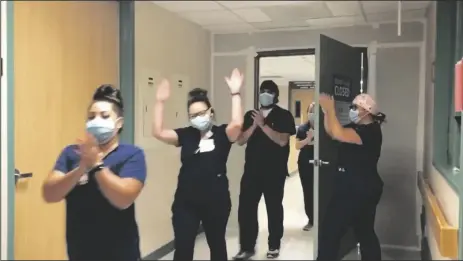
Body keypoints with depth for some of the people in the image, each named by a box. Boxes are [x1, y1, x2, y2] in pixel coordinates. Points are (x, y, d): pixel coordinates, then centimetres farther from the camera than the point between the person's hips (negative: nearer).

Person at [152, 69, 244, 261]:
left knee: (217, 244, 20)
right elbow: (158, 132, -9)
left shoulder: (222, 134, -5)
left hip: (216, 201, -1)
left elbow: (237, 124, -25)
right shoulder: (186, 135, 0)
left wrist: (235, 94, -27)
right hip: (185, 202, 1)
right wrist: (160, 102, -14)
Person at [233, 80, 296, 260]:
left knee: (274, 208, 8)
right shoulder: (250, 115, 10)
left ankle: (274, 246, 23)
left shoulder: (284, 115, -2)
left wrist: (263, 125, -18)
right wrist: (254, 125, -11)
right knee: (246, 208, 0)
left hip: (275, 171, -3)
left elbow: (282, 141, -15)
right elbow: (240, 141, 3)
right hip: (252, 170, 3)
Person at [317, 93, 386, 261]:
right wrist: (326, 111, -2)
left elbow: (338, 134, -33)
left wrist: (330, 109, -26)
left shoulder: (370, 131, -18)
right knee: (365, 232, 19)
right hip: (350, 188, 10)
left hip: (361, 190, -10)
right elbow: (331, 132, 11)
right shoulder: (356, 127, 13)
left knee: (330, 231, -6)